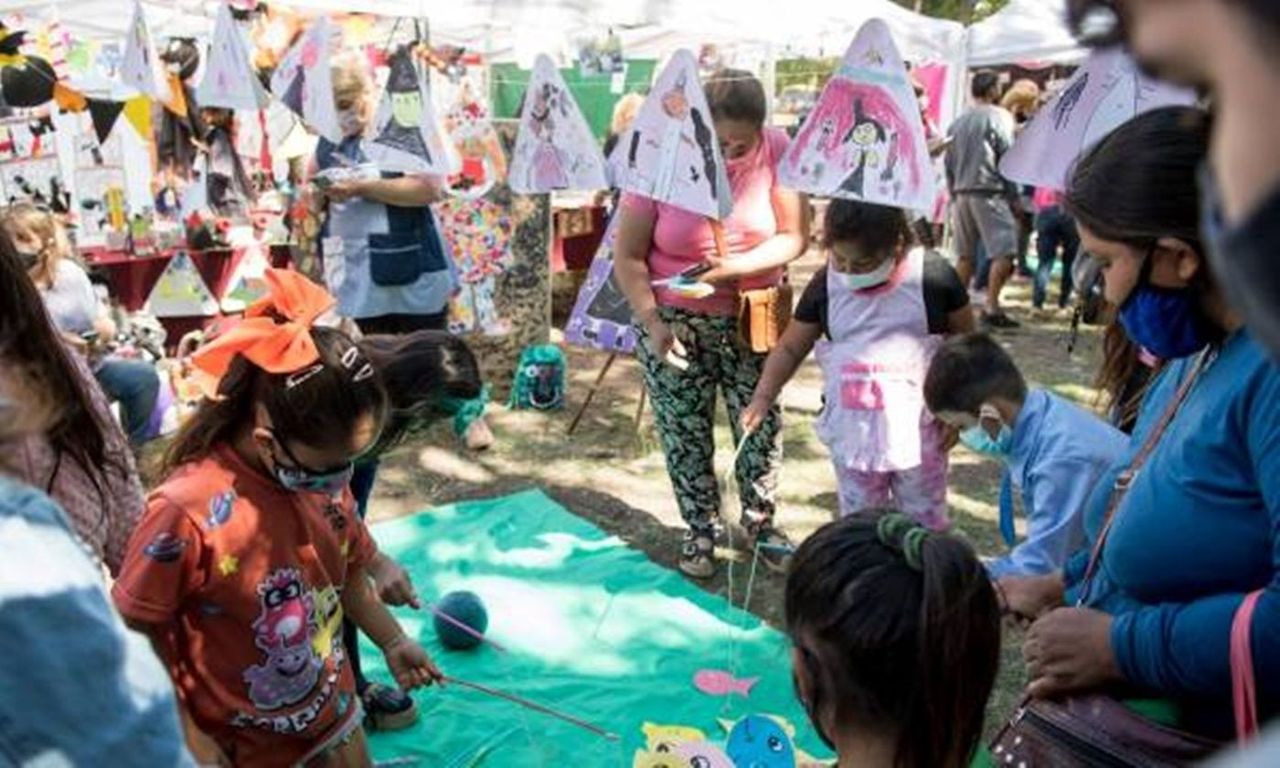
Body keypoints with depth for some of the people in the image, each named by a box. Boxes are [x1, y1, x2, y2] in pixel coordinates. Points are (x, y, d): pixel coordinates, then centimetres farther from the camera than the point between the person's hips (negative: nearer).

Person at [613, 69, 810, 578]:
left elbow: (794, 237, -11)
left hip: (754, 320, 1)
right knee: (685, 434, 7)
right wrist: (652, 323, -20)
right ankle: (700, 531, 28)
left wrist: (734, 266, -27)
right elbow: (627, 256, -10)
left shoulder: (778, 152, -12)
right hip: (675, 320, -1)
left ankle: (761, 523, 31)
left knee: (763, 426, 8)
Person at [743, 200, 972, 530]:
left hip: (918, 430, -2)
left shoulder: (932, 275, -10)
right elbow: (790, 348, 4)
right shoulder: (826, 284, -4)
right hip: (852, 432, 2)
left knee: (925, 526, 12)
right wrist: (763, 397, -11)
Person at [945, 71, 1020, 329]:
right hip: (989, 192, -7)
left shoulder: (958, 122, 15)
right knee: (1004, 251, -7)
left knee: (965, 255, 12)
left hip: (961, 192, 7)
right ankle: (992, 308, -13)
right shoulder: (999, 115, -3)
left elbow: (949, 163, 14)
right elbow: (1007, 154, -9)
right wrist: (1014, 194, -2)